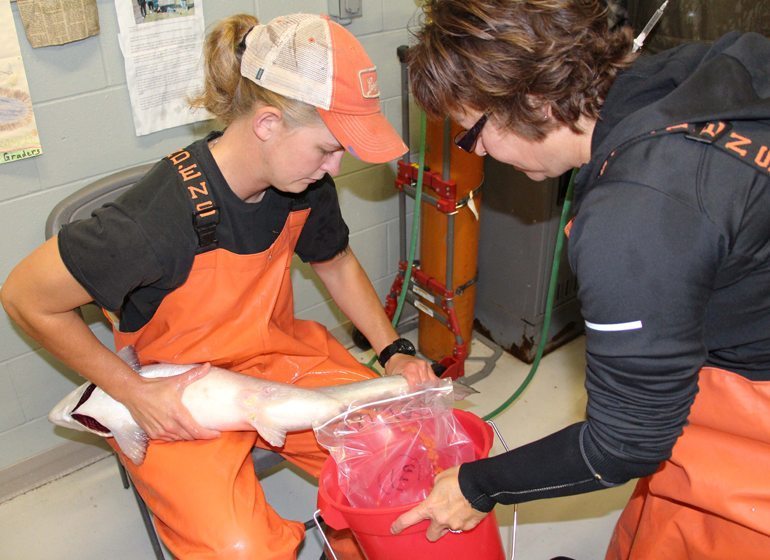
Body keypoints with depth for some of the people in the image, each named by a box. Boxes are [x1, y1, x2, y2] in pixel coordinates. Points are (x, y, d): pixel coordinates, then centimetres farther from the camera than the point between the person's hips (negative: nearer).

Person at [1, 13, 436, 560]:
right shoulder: (155, 222, -32)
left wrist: (394, 351, -3)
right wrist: (135, 393, -17)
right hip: (176, 397, -5)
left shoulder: (303, 184, -12)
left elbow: (336, 261, 9)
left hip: (277, 354, 5)